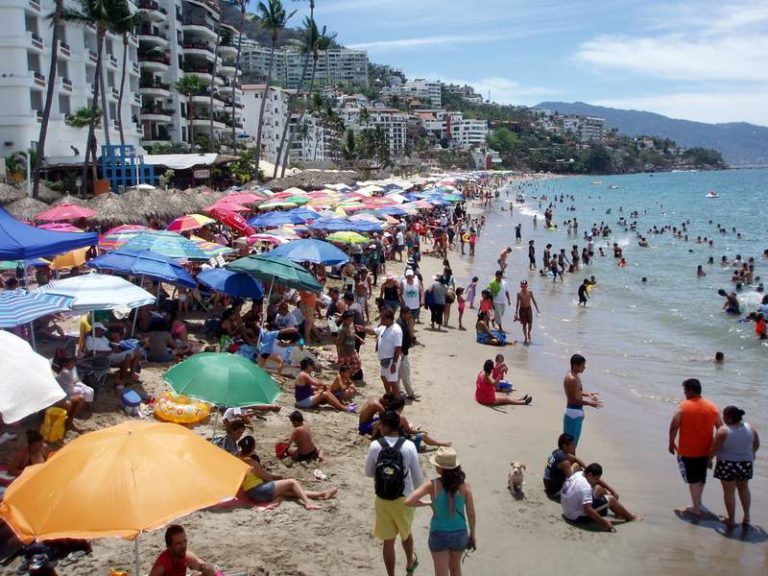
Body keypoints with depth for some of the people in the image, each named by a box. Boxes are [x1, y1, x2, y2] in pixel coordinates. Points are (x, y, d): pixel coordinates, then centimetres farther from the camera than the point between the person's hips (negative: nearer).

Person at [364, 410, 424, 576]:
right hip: (403, 499, 1)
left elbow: (368, 473, -2)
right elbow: (417, 475, -7)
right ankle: (410, 562, 51)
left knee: (388, 540, 11)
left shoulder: (375, 446, -14)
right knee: (406, 533, 26)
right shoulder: (409, 446, -15)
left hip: (382, 500, -1)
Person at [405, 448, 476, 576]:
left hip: (439, 534, -2)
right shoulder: (464, 484, -15)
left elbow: (408, 502, -26)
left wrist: (426, 503, -8)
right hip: (459, 534, 2)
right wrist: (472, 535, 7)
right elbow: (471, 514, -8)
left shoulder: (432, 485, -18)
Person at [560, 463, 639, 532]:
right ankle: (631, 517, 18)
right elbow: (588, 510, -36)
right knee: (611, 499, -5)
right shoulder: (585, 487, -30)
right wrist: (604, 522, -29)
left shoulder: (578, 474, -3)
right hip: (578, 517, -9)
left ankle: (619, 513, 27)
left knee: (599, 488, 16)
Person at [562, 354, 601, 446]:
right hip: (573, 412, -10)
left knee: (575, 438, 21)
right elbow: (573, 400, -24)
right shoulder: (571, 379, -24)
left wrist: (588, 394, 8)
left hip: (578, 412, 10)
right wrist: (589, 403, -21)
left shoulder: (575, 376, 8)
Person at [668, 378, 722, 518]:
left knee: (692, 480, 6)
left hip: (687, 451, -5)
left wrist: (671, 443, -3)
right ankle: (697, 503, 40)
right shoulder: (712, 407, 0)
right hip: (705, 450, 5)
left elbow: (673, 427, -17)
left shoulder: (684, 407, -15)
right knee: (701, 478, 22)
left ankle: (696, 509, 8)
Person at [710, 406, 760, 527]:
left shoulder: (723, 430, -18)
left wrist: (709, 459, 2)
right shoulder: (751, 429, -4)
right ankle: (746, 516, 28)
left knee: (729, 491, 7)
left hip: (727, 464, -4)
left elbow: (715, 448, -15)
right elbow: (756, 445, 10)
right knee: (744, 489, 23)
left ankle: (731, 520, 13)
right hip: (745, 464, 4)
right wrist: (751, 454, 28)